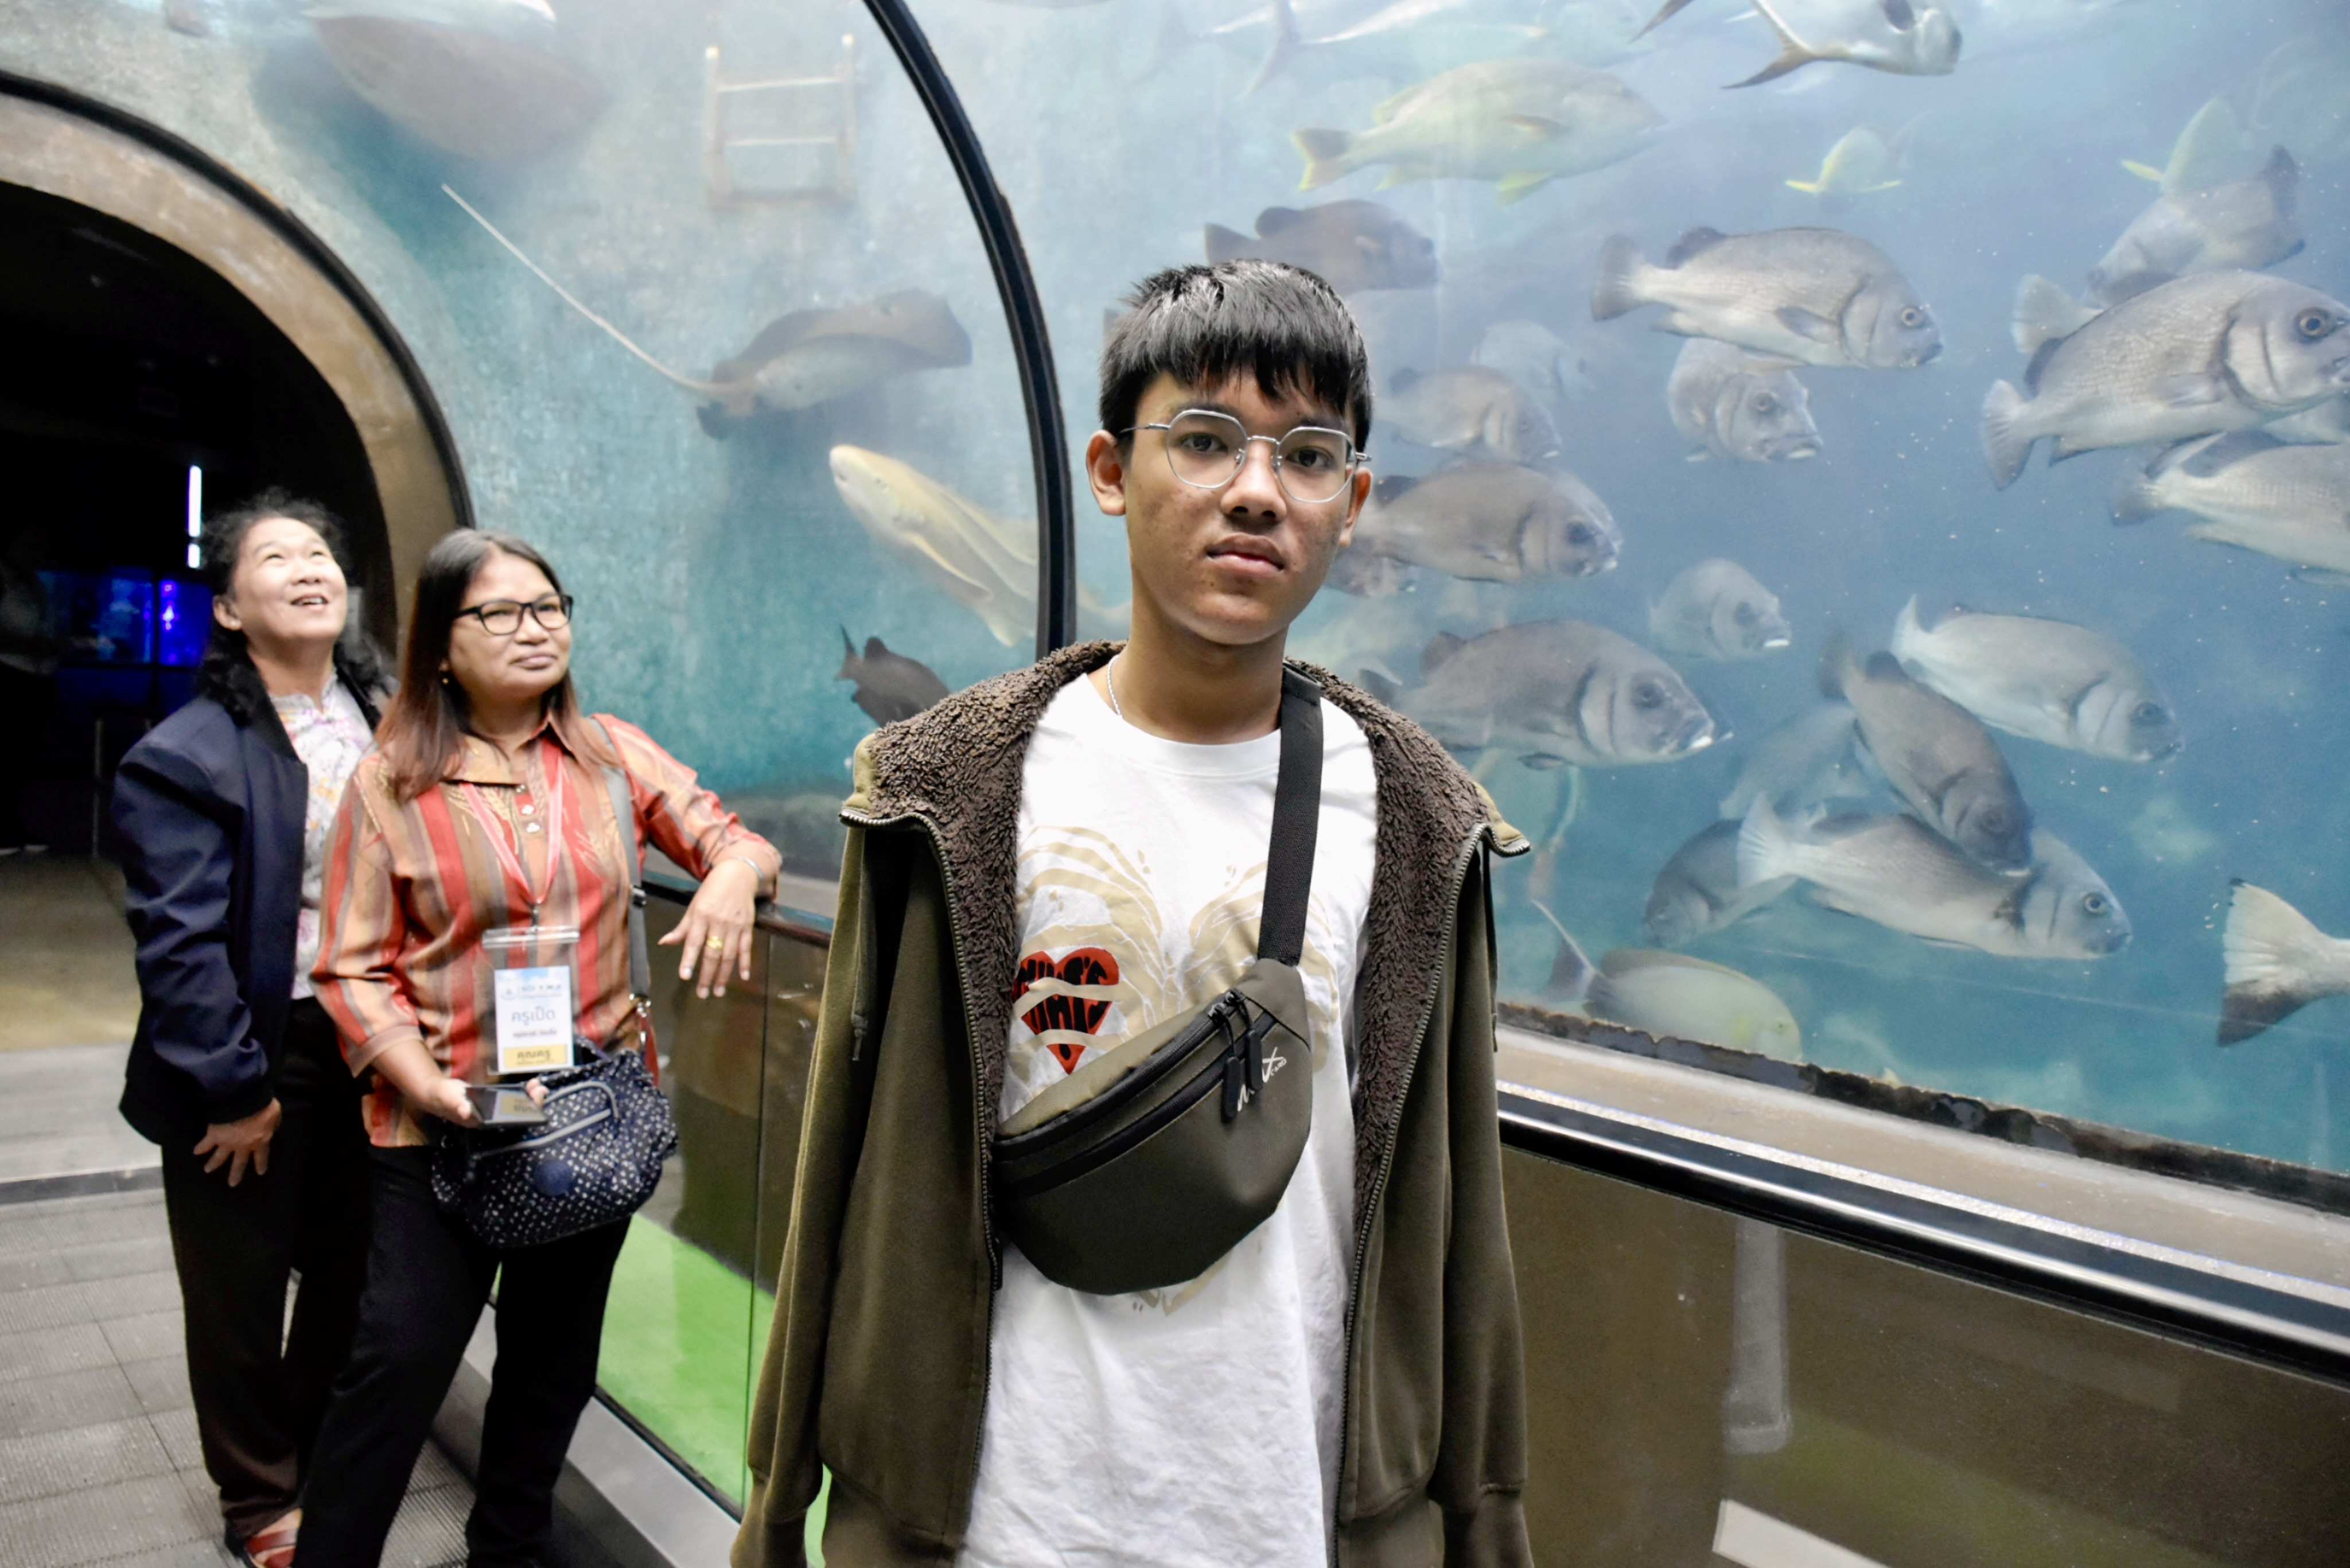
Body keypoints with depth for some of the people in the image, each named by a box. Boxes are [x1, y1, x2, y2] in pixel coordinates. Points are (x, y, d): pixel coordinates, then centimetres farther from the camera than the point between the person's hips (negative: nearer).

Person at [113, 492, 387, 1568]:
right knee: (242, 1291, 13)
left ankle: (326, 1464, 41)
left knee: (352, 1271, 18)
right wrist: (235, 1091, -15)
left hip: (368, 1049, 5)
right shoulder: (186, 755, -14)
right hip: (255, 1057, -5)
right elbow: (180, 942, -16)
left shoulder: (385, 722, 3)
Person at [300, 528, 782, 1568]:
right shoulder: (390, 783, -5)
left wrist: (732, 876, -21)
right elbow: (356, 969, -7)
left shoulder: (612, 755, 3)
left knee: (555, 1357, 17)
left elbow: (733, 840, 4)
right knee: (401, 1359, -3)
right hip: (447, 1123, -3)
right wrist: (426, 1085, -20)